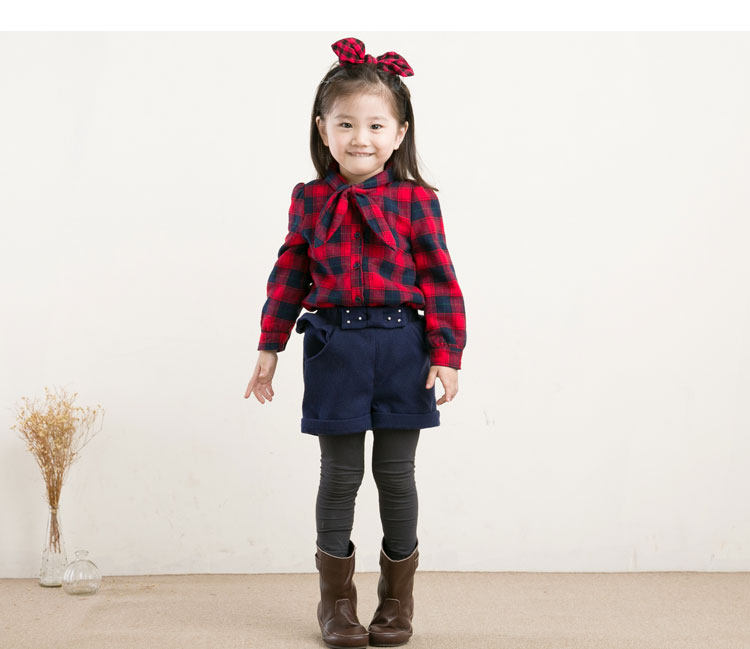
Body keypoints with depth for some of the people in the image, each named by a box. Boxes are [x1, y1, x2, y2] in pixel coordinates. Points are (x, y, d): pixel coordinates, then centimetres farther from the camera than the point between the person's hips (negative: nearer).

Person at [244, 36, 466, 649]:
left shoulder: (416, 201, -2)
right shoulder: (310, 201, 4)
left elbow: (440, 281, -2)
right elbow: (289, 276, 9)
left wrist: (446, 355, -7)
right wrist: (269, 348, 9)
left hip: (401, 349, -1)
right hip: (334, 349, 1)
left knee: (396, 474, 8)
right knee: (340, 474, 7)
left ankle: (398, 598, 25)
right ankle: (336, 599, 22)